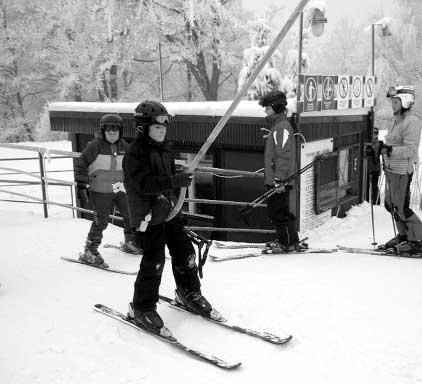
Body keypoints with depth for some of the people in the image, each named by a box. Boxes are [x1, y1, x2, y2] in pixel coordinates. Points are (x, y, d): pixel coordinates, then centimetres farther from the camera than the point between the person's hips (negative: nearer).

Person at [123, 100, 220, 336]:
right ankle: (142, 308, 11)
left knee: (185, 251, 12)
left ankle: (189, 294, 32)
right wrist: (177, 181, -31)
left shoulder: (165, 149, 11)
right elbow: (144, 184, -26)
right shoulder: (136, 153, -14)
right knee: (154, 260, -6)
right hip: (149, 215, -8)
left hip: (170, 210, 8)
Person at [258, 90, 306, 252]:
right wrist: (268, 172, 28)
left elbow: (284, 155, -21)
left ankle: (289, 243, 7)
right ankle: (285, 240, 24)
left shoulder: (282, 126, -14)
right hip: (275, 179, 10)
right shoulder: (277, 125, 18)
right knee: (274, 210, 15)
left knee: (278, 212, -3)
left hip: (280, 180, -10)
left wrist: (279, 178, -24)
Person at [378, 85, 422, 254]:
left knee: (401, 208, -4)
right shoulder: (395, 119, 12)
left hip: (402, 171, -9)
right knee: (390, 205, 15)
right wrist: (381, 146, 5)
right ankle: (403, 235, 30)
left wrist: (389, 150, -30)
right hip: (390, 169, 9)